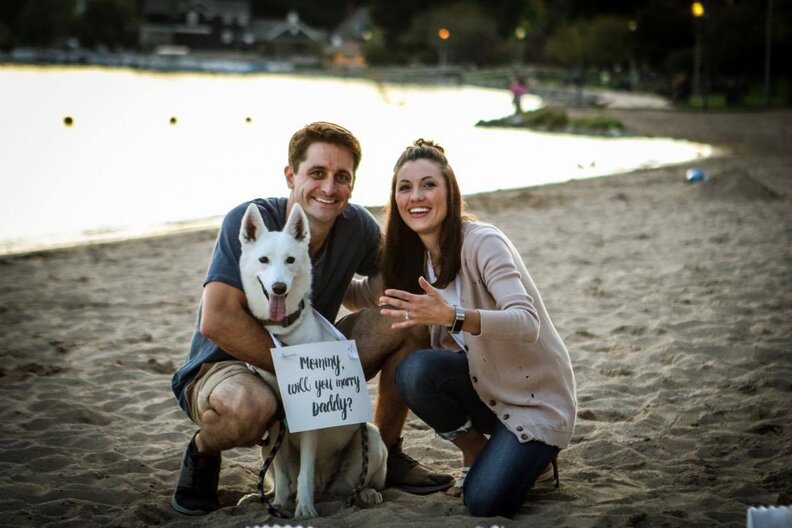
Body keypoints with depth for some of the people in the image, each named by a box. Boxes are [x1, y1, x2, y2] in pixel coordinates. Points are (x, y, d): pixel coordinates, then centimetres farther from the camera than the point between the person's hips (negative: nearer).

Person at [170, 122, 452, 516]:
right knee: (251, 405, -42)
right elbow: (218, 321, -31)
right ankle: (202, 454, -4)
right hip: (226, 366, -5)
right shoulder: (249, 222, -23)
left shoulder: (357, 227, -8)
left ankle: (385, 453, 8)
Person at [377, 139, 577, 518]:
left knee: (484, 504, -23)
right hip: (483, 381, 6)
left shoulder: (482, 242, -22)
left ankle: (531, 453, 11)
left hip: (536, 395, -6)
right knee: (413, 371, -26)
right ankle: (475, 451, 2)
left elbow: (527, 323, -36)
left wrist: (451, 316, -51)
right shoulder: (414, 255, 0)